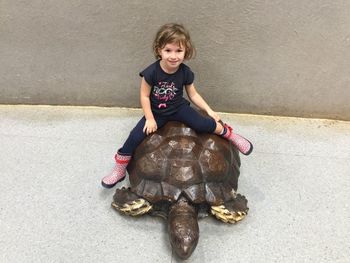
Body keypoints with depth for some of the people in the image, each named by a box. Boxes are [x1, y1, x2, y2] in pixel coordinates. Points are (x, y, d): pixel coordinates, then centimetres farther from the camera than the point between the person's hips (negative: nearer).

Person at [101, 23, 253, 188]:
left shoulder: (185, 72, -14)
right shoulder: (151, 72, -22)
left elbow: (193, 94, 0)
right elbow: (144, 96, -12)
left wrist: (208, 110, -5)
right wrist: (150, 119, -13)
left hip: (179, 108, 1)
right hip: (156, 112, -1)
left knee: (205, 125, -18)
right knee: (134, 137, -13)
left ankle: (229, 134, 11)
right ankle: (119, 170, 6)